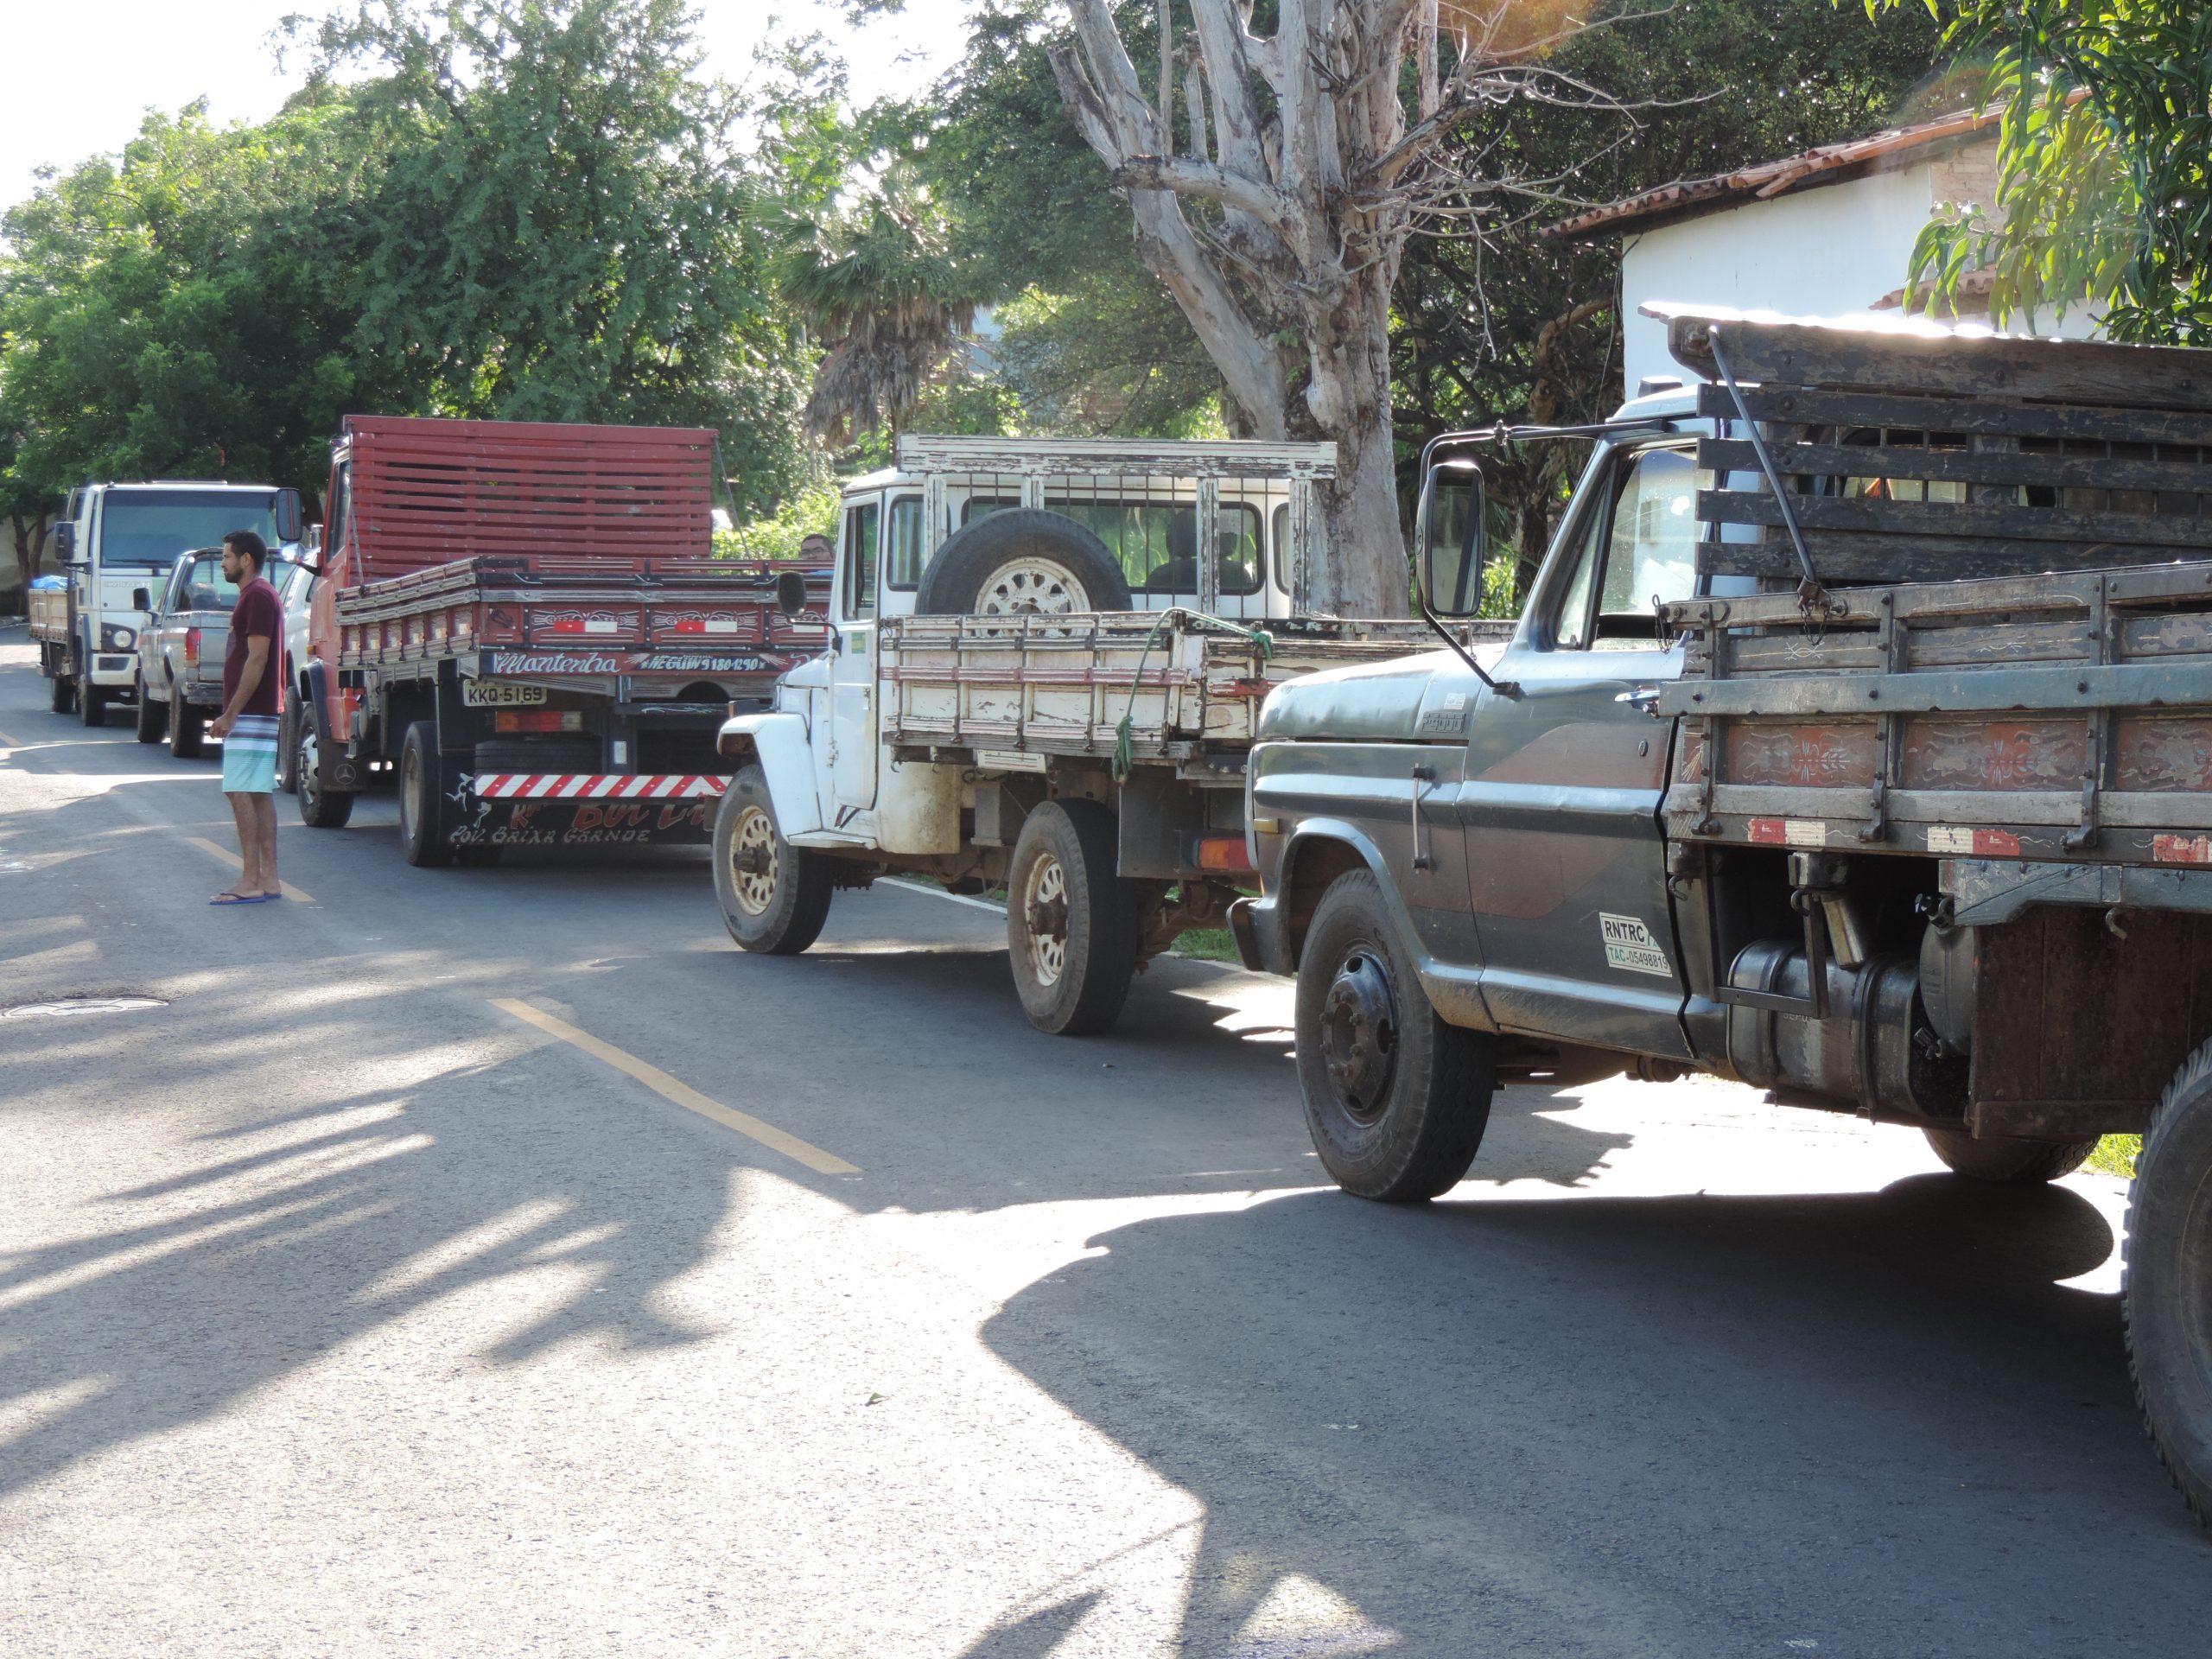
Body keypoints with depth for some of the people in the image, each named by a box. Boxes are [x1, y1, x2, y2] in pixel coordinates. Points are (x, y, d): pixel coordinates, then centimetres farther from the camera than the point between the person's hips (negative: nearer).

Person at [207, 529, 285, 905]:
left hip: (250, 714, -11)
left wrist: (231, 713, -20)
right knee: (260, 794, 9)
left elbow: (257, 658, -20)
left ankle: (251, 881, -12)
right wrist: (230, 713, 22)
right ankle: (269, 879, 10)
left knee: (241, 793, -11)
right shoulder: (259, 596, 19)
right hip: (261, 713, 11)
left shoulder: (257, 596, -13)